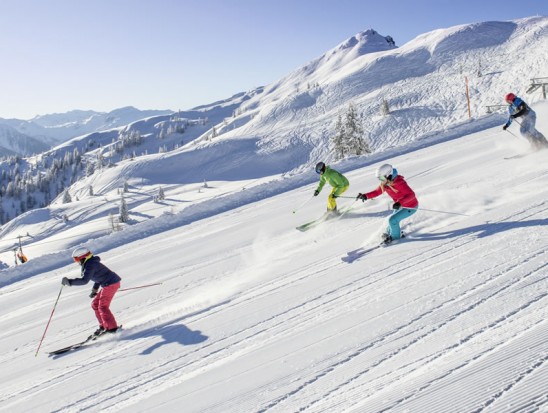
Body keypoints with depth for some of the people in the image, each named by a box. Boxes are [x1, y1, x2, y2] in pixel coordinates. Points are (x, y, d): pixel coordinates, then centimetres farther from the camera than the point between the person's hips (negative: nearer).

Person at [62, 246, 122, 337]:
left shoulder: (90, 265, -17)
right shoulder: (92, 262, 14)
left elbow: (84, 280, -26)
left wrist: (69, 281, -21)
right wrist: (95, 289, 25)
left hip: (111, 283, -10)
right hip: (108, 284, 10)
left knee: (103, 307, -8)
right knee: (95, 304, 15)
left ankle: (112, 328, -6)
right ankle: (104, 326, 18)